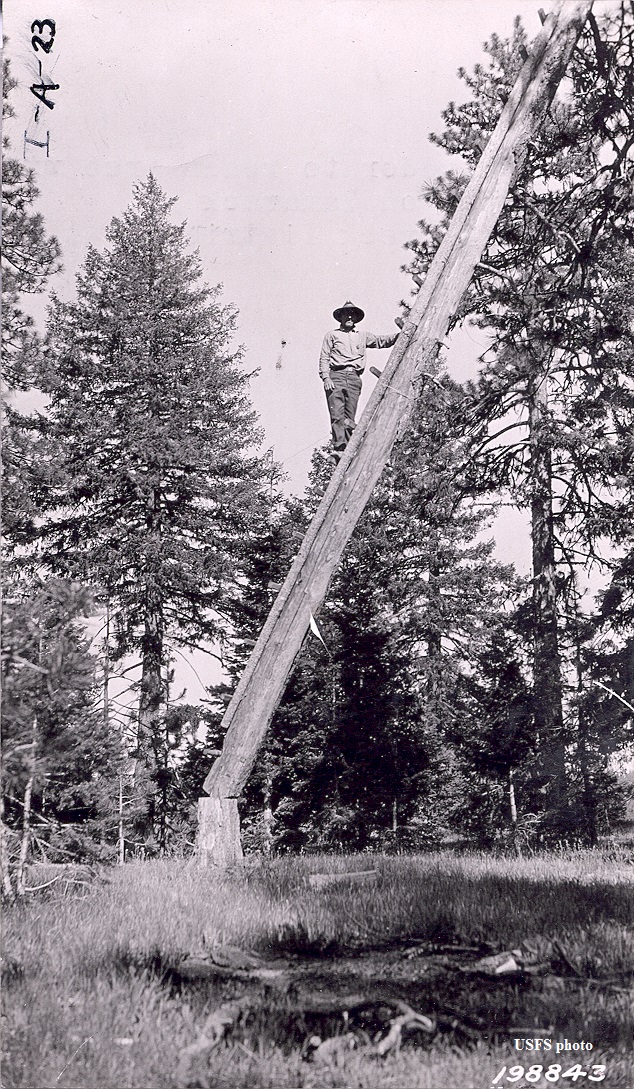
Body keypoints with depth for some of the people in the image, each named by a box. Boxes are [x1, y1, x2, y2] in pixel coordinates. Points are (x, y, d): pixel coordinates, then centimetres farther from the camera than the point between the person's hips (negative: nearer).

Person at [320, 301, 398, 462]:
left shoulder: (362, 335, 24)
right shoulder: (332, 335, 15)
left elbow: (381, 341, 20)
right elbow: (324, 358, 8)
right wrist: (325, 377, -6)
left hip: (354, 377, 3)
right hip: (336, 376, -3)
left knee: (349, 417, -5)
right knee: (337, 415, -15)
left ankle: (346, 451, -7)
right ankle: (339, 448, -24)